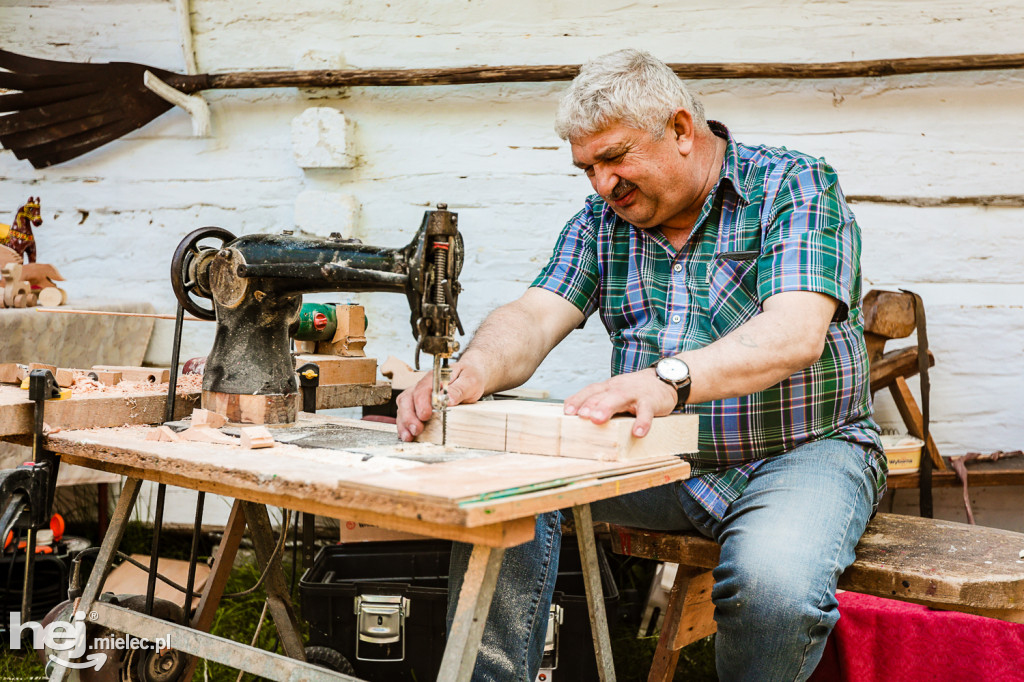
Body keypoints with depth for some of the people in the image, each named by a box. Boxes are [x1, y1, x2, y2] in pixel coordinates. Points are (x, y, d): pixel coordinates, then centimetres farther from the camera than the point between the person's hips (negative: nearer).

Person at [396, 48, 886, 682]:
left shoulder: (797, 186, -8)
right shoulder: (600, 221, 8)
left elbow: (795, 334, -25)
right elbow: (534, 318, -5)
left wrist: (668, 380, -42)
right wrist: (473, 373, -29)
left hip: (802, 451, -4)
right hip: (660, 454, 4)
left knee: (776, 581, -34)